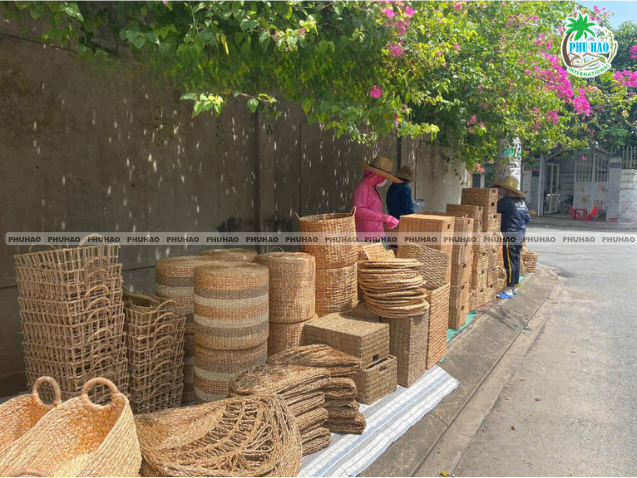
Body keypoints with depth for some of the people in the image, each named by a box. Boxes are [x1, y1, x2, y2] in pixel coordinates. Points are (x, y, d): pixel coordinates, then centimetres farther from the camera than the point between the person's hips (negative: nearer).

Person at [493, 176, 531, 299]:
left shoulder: (506, 201, -15)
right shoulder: (522, 201, 10)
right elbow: (528, 218, 15)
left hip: (510, 235, -9)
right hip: (521, 233, 9)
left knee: (510, 262, -6)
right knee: (516, 261, 15)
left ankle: (509, 290, -3)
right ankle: (514, 287, 23)